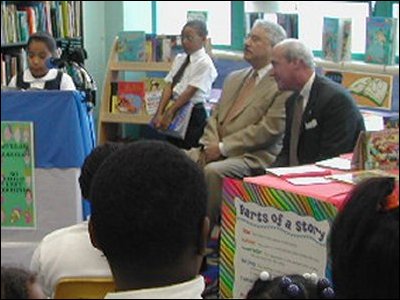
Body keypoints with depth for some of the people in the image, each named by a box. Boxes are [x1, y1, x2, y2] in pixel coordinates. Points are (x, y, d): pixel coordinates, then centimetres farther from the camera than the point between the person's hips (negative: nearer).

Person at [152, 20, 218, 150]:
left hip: (194, 113, -6)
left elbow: (190, 91, -15)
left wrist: (169, 113, -16)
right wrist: (159, 113, -6)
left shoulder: (205, 63, -10)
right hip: (175, 110, 6)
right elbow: (169, 86, 3)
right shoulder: (179, 59, 10)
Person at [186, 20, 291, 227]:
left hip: (254, 156, -7)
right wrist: (210, 145, -2)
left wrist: (223, 147, -14)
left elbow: (269, 129, -14)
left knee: (213, 171, -33)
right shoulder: (234, 78, 21)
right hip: (218, 148, 7)